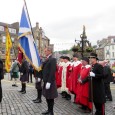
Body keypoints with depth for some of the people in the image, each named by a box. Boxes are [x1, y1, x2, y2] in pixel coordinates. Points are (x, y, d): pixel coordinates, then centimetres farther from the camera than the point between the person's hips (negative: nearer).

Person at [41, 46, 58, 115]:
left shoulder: (53, 59, -15)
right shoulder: (47, 59, 13)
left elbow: (52, 71, -21)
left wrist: (49, 82, -24)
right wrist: (43, 79, 13)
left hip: (50, 82, -9)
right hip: (46, 81, 9)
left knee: (50, 97, 2)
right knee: (47, 97, 17)